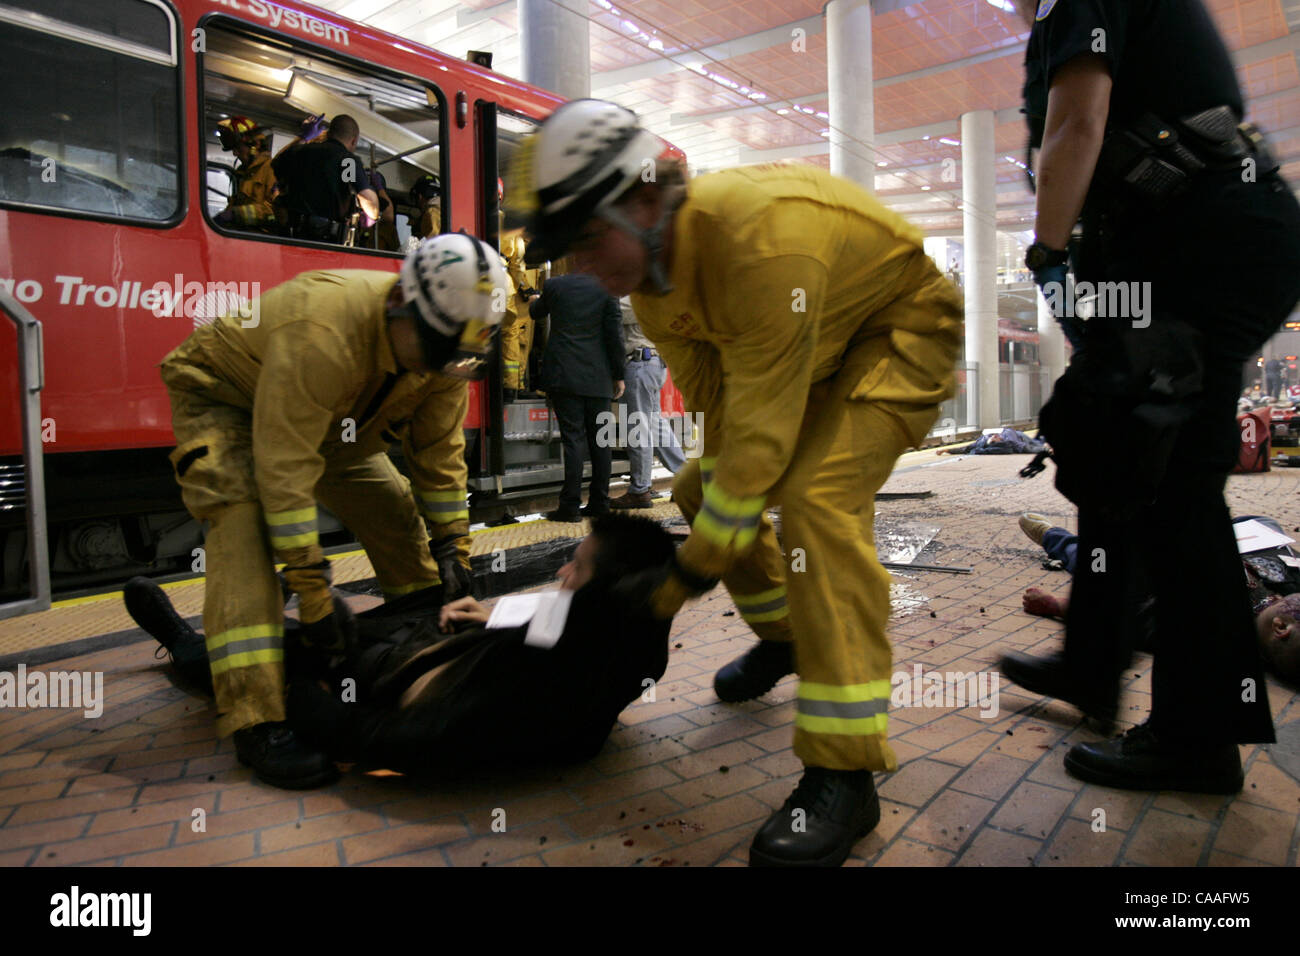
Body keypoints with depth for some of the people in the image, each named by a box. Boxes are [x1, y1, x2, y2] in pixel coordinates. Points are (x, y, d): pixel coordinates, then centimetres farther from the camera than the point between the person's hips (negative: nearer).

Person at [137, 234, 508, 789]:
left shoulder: (443, 350, -19)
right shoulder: (320, 334, -42)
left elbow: (439, 451, -7)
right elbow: (284, 468, -40)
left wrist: (451, 543, -8)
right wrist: (313, 592, -37)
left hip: (332, 417, 6)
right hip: (225, 399, -6)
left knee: (398, 515, -1)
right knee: (245, 529, -27)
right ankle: (255, 724, -28)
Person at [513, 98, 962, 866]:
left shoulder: (759, 239, -38)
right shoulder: (647, 265, -11)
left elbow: (762, 429, -35)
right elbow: (712, 407, -6)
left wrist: (694, 570, -28)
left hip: (902, 329, -8)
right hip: (815, 347, 9)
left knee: (819, 501, -29)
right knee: (702, 492, 5)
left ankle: (845, 778, -22)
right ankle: (782, 636, 30)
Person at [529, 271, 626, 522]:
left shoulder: (554, 285, 0)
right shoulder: (607, 288, -2)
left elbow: (536, 312, 19)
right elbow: (615, 334, -3)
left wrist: (534, 301, 44)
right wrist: (618, 376, 5)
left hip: (564, 376, -1)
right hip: (599, 377, 1)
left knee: (573, 439, -2)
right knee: (599, 440, 9)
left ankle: (570, 505, -4)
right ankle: (599, 504, 14)